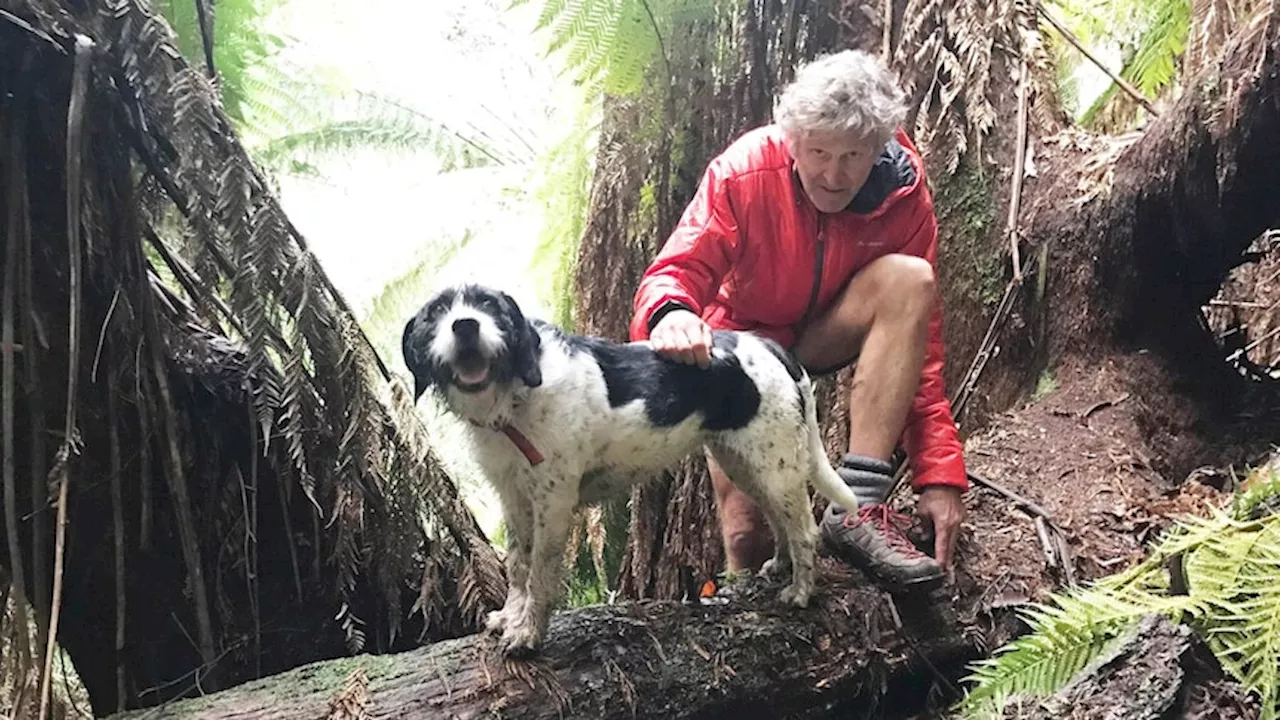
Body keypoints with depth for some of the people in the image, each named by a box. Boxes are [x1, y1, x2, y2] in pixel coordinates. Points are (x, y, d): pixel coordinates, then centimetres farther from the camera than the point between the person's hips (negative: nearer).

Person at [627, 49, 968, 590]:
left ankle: (859, 503, -35)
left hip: (827, 337, 2)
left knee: (908, 278, -31)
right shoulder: (744, 171, -25)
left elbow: (920, 341, -20)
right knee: (748, 536, -21)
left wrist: (940, 474, -26)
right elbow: (677, 270, -30)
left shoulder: (902, 191, -21)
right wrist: (671, 313, -58)